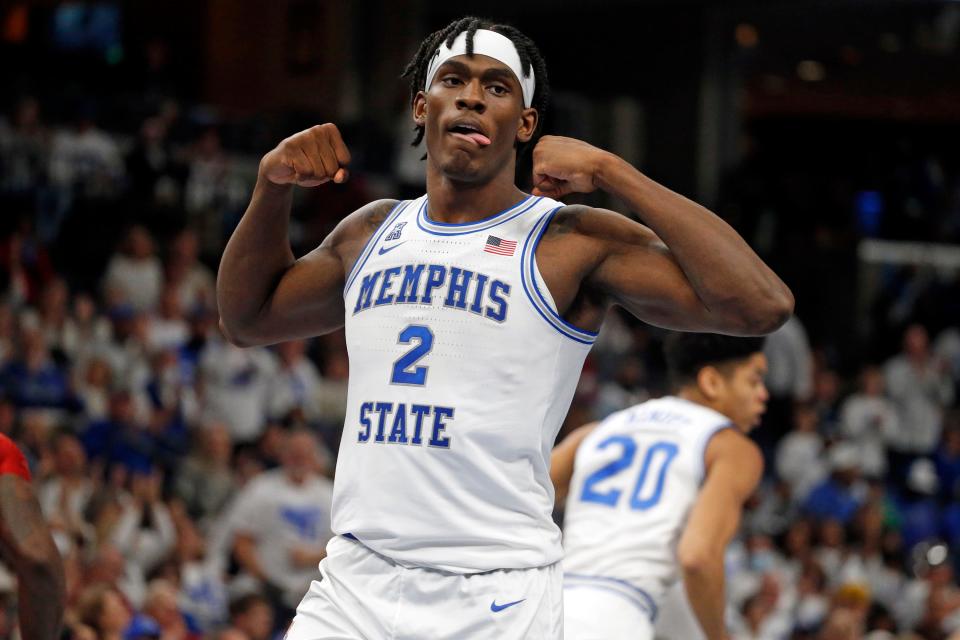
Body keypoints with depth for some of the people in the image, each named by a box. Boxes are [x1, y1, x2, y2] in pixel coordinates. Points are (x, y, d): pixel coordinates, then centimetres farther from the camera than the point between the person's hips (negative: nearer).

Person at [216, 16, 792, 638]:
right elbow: (248, 317, 31)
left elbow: (763, 305, -17)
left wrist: (608, 170, -16)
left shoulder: (576, 243, -5)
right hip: (353, 586, 5)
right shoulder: (370, 232, 14)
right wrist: (273, 185, 13)